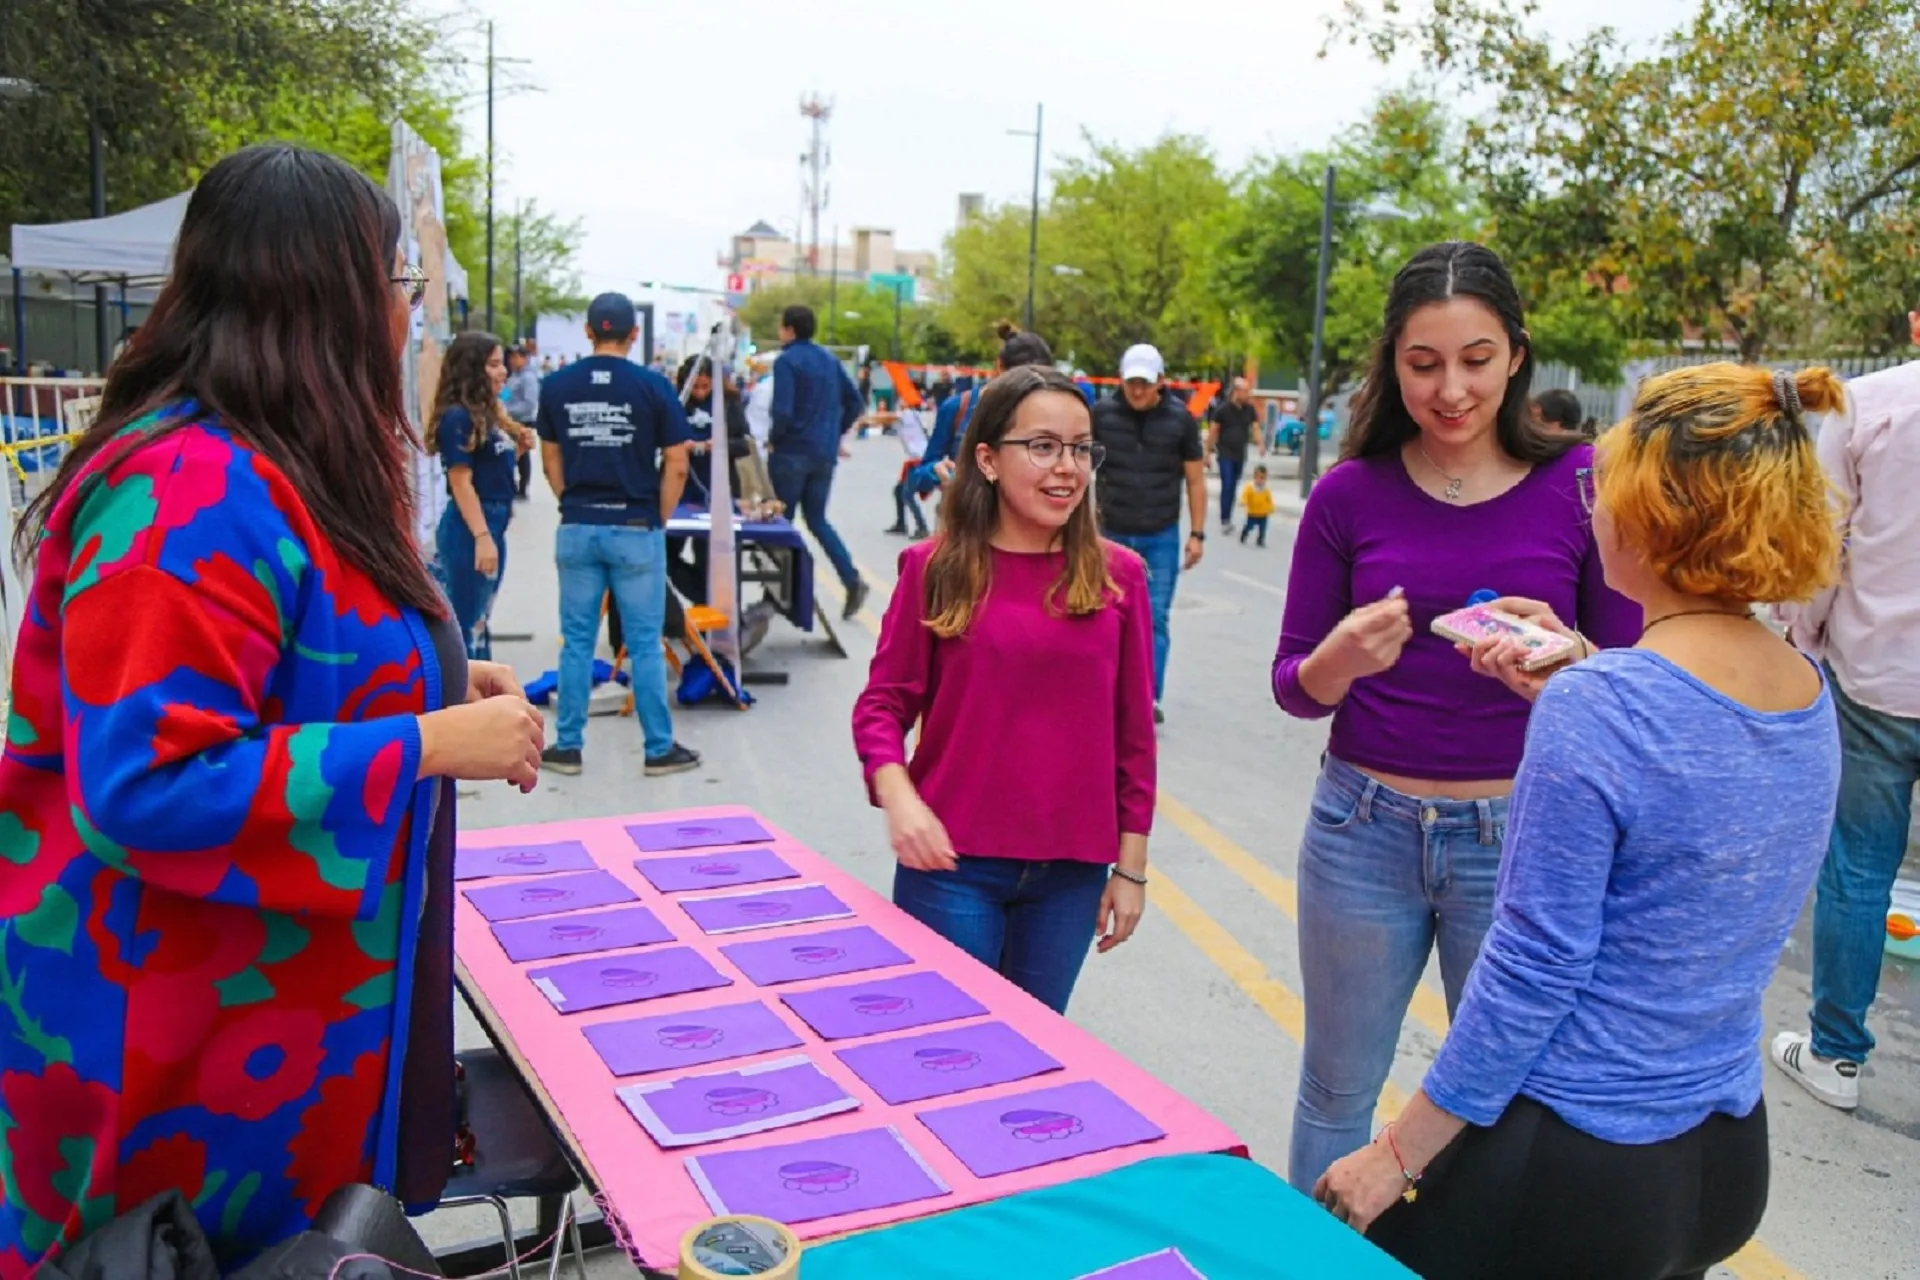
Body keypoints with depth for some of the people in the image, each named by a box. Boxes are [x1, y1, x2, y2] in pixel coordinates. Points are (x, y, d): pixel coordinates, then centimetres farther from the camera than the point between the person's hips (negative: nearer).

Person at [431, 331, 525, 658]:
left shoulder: (488, 413, 12)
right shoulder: (457, 417, -13)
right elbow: (461, 481, -18)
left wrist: (519, 448, 2)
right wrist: (482, 537, -22)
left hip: (493, 525, 9)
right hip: (469, 529, -9)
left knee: (479, 623, 17)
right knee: (465, 626, -3)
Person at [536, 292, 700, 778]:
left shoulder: (556, 386, 2)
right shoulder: (653, 386, -7)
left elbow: (551, 460, 9)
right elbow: (676, 466, -7)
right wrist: (660, 519, 5)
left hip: (576, 530, 3)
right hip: (635, 529, -3)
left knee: (577, 641, 11)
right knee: (644, 644, 4)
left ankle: (568, 746, 17)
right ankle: (660, 749, 12)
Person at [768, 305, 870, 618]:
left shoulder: (786, 361, -11)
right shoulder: (829, 360, 9)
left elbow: (782, 411, -21)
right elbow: (855, 403, 12)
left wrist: (773, 439, -4)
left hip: (791, 452, -6)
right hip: (824, 454, 6)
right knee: (817, 520, 14)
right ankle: (852, 579, -4)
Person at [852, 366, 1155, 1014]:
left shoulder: (1118, 574, 1)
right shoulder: (936, 567, -4)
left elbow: (1132, 732, 4)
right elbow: (882, 703, 0)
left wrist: (1130, 865, 5)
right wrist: (898, 796, -18)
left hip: (1071, 874, 2)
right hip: (952, 864, -2)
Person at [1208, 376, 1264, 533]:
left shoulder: (1250, 409, 2)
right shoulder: (1222, 409, -10)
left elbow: (1255, 427, 0)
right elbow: (1213, 431, -5)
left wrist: (1260, 444, -19)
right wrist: (1209, 452, -4)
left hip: (1240, 454, 5)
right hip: (1225, 454, -5)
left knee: (1234, 488, 11)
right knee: (1226, 486, -11)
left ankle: (1228, 518, 21)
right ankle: (1225, 520, -9)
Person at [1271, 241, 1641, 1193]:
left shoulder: (1581, 483, -6)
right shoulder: (1351, 492, -3)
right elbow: (1293, 685, 2)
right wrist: (1340, 661, -21)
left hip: (1516, 835, -1)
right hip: (1364, 828, 1)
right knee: (1337, 1089, 16)